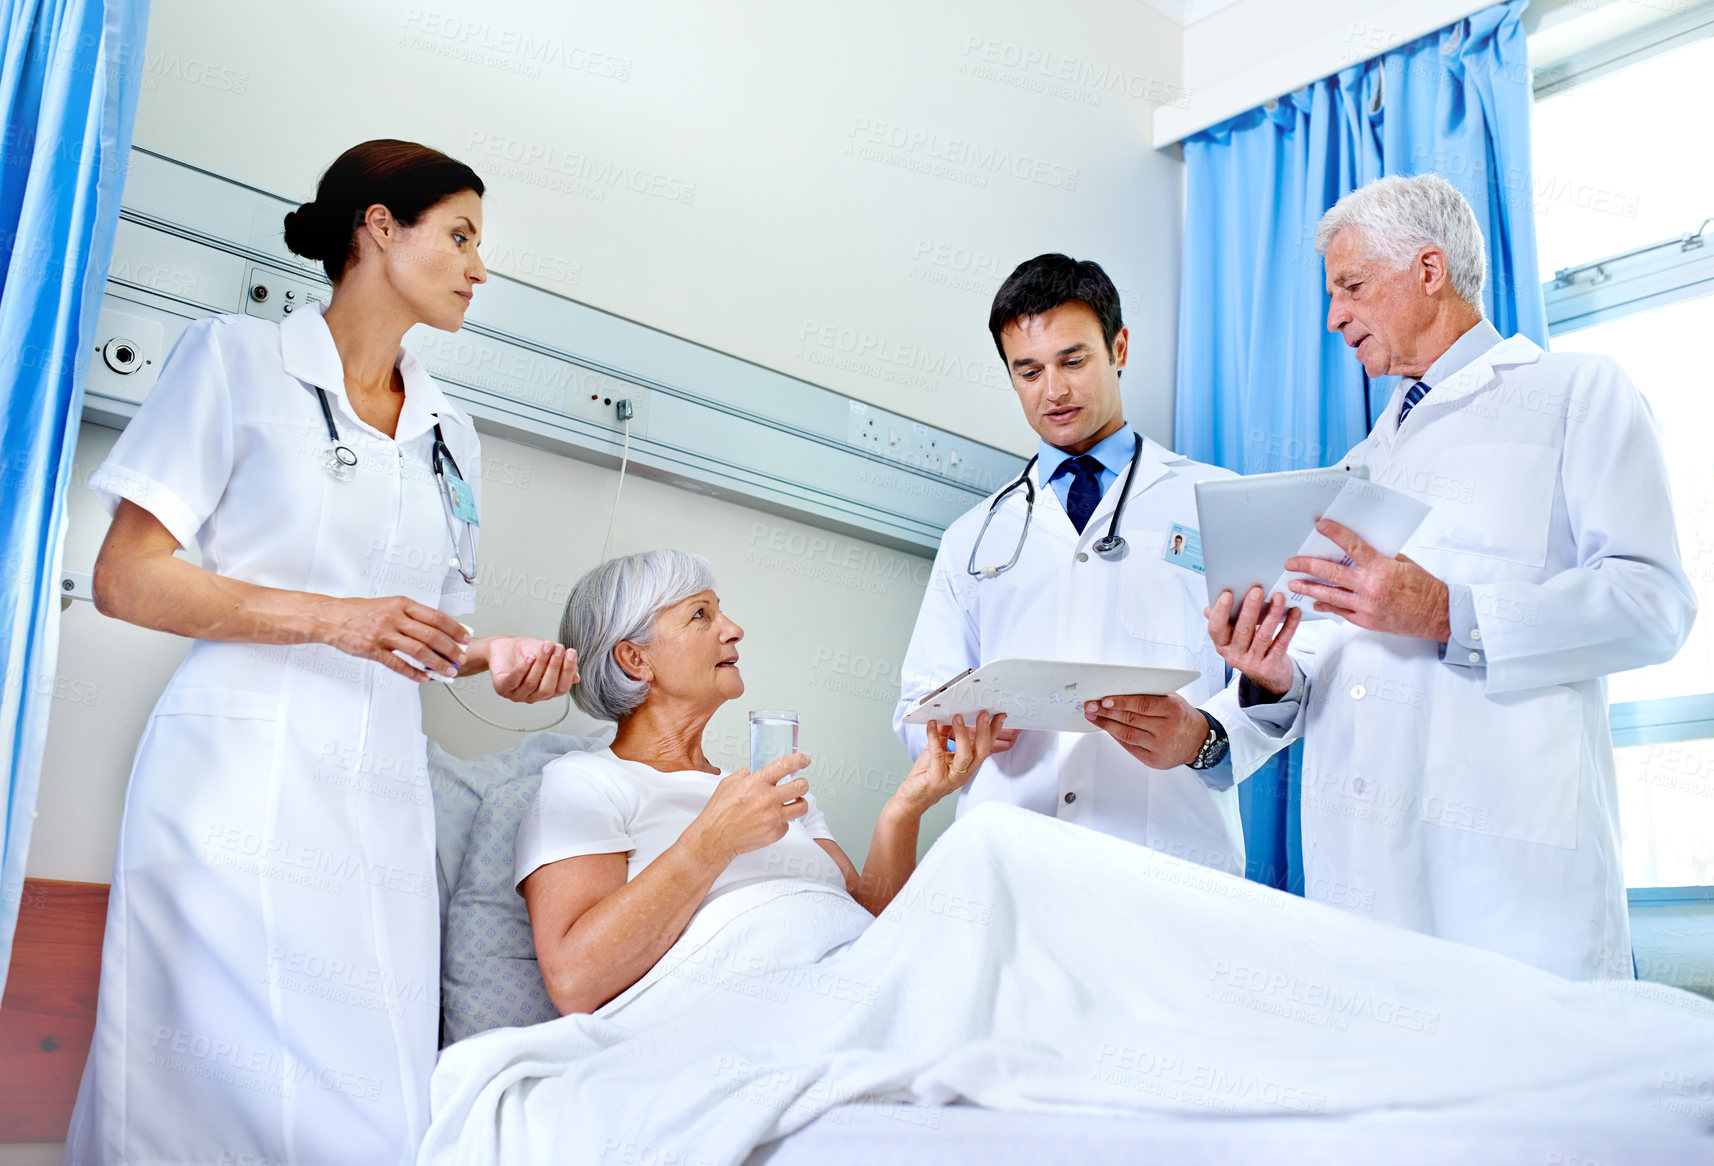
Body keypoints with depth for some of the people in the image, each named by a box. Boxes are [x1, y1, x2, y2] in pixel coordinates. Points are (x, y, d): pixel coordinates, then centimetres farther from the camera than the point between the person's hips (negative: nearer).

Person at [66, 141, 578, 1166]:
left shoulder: (452, 437, 21)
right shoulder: (239, 358, 5)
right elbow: (126, 578, -2)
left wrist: (495, 658, 2)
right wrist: (330, 618, -12)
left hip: (382, 803, 5)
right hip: (236, 779, -4)